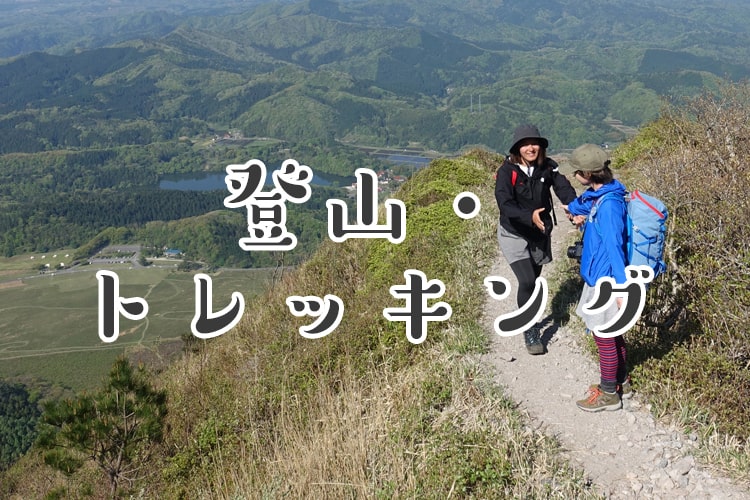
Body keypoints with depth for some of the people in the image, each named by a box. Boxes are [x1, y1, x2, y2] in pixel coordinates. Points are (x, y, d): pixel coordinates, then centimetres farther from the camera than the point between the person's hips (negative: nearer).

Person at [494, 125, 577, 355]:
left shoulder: (548, 167, -9)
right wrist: (530, 216, -44)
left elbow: (564, 188, -20)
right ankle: (530, 332, -1)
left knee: (533, 280, 16)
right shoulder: (506, 172, -19)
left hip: (540, 234, 4)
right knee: (527, 281, -15)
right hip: (514, 234, -4)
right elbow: (506, 206, -28)